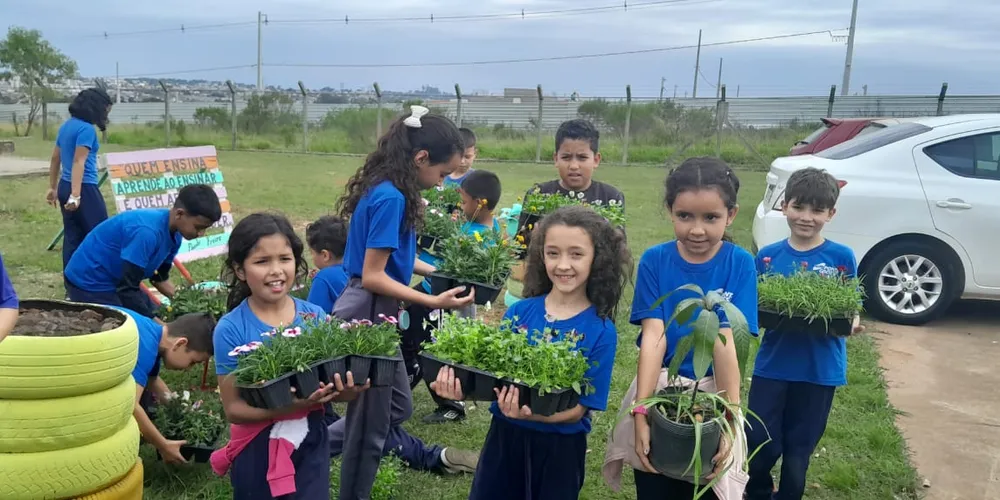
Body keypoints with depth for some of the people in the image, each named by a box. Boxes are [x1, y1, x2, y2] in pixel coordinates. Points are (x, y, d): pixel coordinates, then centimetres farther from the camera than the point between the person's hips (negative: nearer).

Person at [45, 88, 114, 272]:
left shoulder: (67, 126, 13)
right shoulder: (86, 129, -14)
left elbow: (55, 158, 20)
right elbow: (78, 162, -22)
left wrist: (53, 188, 26)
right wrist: (76, 195, -26)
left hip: (65, 187, 9)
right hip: (85, 189, -9)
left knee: (72, 237, 11)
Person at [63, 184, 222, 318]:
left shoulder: (173, 233, -6)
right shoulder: (147, 232, -34)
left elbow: (160, 277, 9)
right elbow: (127, 288, -31)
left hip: (118, 280, 9)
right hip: (90, 282, -9)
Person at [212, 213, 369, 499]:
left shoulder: (315, 317, -5)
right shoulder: (231, 330, -13)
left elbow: (330, 382, 3)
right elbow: (233, 408, -13)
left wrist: (343, 393, -19)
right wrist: (287, 408, -27)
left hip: (312, 443, 2)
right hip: (259, 451, -2)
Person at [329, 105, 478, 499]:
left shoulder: (386, 190, 6)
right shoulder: (390, 198, -22)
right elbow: (372, 277, -23)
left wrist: (439, 272, 15)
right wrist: (434, 302, -24)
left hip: (375, 315, 10)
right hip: (368, 315, -10)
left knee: (398, 407, 23)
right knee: (372, 422, 7)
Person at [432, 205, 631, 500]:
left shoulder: (601, 332, -13)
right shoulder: (519, 312, -5)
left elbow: (579, 408, -15)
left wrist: (530, 413, -32)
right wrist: (464, 387, -23)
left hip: (559, 448, -2)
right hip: (504, 436, 3)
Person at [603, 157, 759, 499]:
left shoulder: (740, 264, -9)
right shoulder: (654, 261, -7)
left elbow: (725, 341, -17)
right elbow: (653, 338, -15)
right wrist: (641, 410, -26)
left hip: (712, 394, -1)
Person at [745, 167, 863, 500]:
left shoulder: (842, 258, -5)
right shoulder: (767, 256, -1)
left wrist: (852, 322, -20)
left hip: (820, 370, -1)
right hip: (772, 366, 1)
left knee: (798, 449, 13)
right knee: (760, 445, 3)